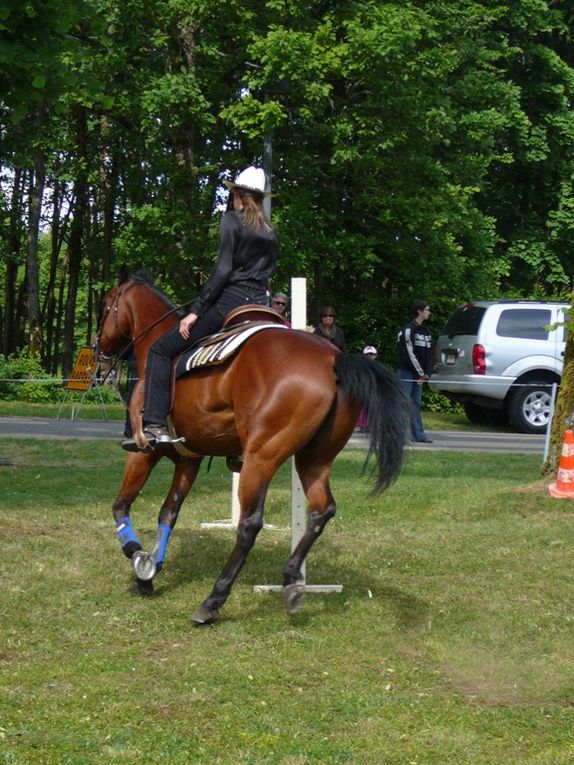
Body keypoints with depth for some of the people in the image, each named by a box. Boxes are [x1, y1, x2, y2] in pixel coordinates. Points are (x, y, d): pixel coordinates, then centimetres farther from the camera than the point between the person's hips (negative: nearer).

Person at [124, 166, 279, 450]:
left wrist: (196, 310, -12)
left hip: (229, 302, -7)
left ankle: (155, 426, -15)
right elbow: (266, 273, 17)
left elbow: (223, 269, -12)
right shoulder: (271, 233, 17)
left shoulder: (232, 219, -3)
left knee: (160, 350, -2)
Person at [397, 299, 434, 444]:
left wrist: (426, 373, -1)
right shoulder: (408, 330, -11)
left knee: (416, 404, 10)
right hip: (406, 373, -8)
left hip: (419, 374, 8)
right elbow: (409, 354, -16)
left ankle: (419, 435, 11)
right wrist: (421, 373, -15)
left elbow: (429, 355, 13)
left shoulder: (426, 332, 15)